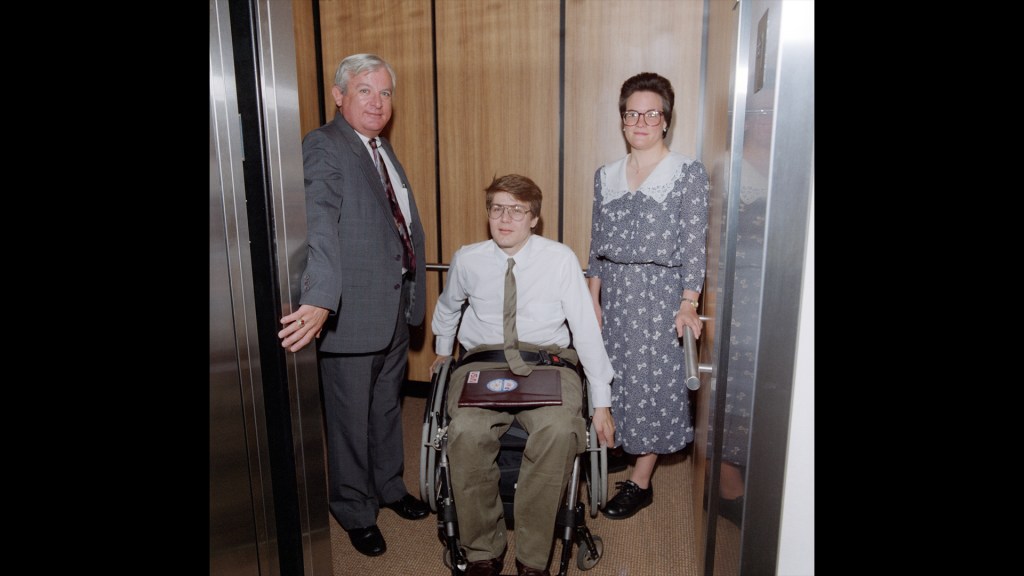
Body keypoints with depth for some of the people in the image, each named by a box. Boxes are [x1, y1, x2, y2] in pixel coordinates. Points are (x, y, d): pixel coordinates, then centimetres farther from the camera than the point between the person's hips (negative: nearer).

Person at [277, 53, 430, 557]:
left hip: (397, 307, 8)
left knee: (387, 408, 24)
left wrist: (414, 292, 14)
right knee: (351, 419, 10)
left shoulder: (384, 149, 13)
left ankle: (389, 487, 45)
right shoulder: (323, 146, -14)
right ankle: (355, 511, 32)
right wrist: (319, 301, -42)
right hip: (350, 313, -8)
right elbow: (320, 227, -30)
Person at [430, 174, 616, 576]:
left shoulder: (560, 259, -3)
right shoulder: (467, 260, 4)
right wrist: (442, 353, 32)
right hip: (482, 362, 2)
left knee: (559, 431, -33)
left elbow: (586, 329, -4)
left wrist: (601, 403, -6)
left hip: (547, 362, -1)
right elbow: (447, 308, 26)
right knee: (466, 431, -30)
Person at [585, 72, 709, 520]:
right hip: (614, 293, 4)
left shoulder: (688, 173, -4)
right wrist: (593, 298, 5)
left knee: (652, 381, 3)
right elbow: (597, 243, 9)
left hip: (660, 293, -4)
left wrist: (688, 304, -12)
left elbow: (695, 245, -7)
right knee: (615, 378, 9)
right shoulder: (606, 176, 8)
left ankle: (640, 482, 18)